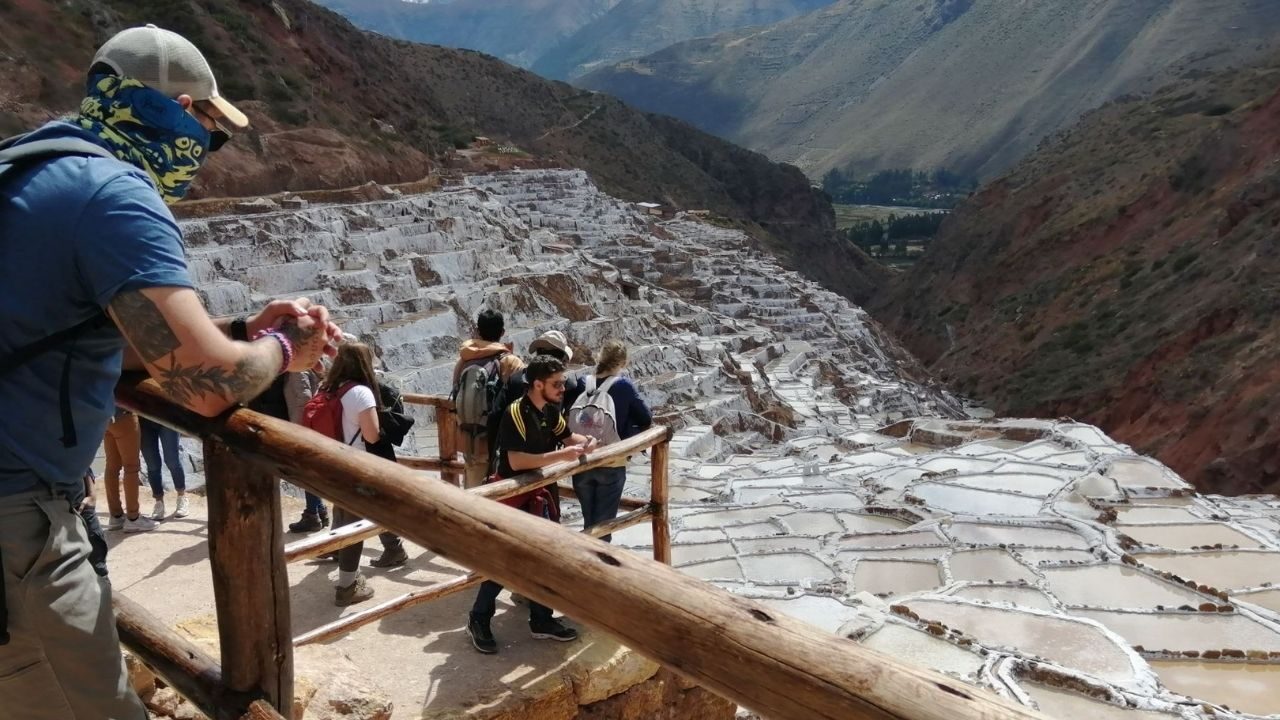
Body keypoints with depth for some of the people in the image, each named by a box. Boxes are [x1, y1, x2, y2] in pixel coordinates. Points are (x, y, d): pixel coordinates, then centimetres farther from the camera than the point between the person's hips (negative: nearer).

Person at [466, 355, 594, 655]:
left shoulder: (551, 412, 0)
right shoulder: (515, 414, -24)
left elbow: (566, 436, 17)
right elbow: (516, 461, -33)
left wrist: (584, 443, -7)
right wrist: (560, 455, -34)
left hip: (536, 494, 8)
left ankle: (541, 620, 25)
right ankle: (478, 621, 16)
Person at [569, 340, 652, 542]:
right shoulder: (623, 386, -11)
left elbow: (566, 418, 1)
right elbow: (647, 419, -5)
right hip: (612, 464, -3)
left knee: (589, 522, 19)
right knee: (603, 524, 8)